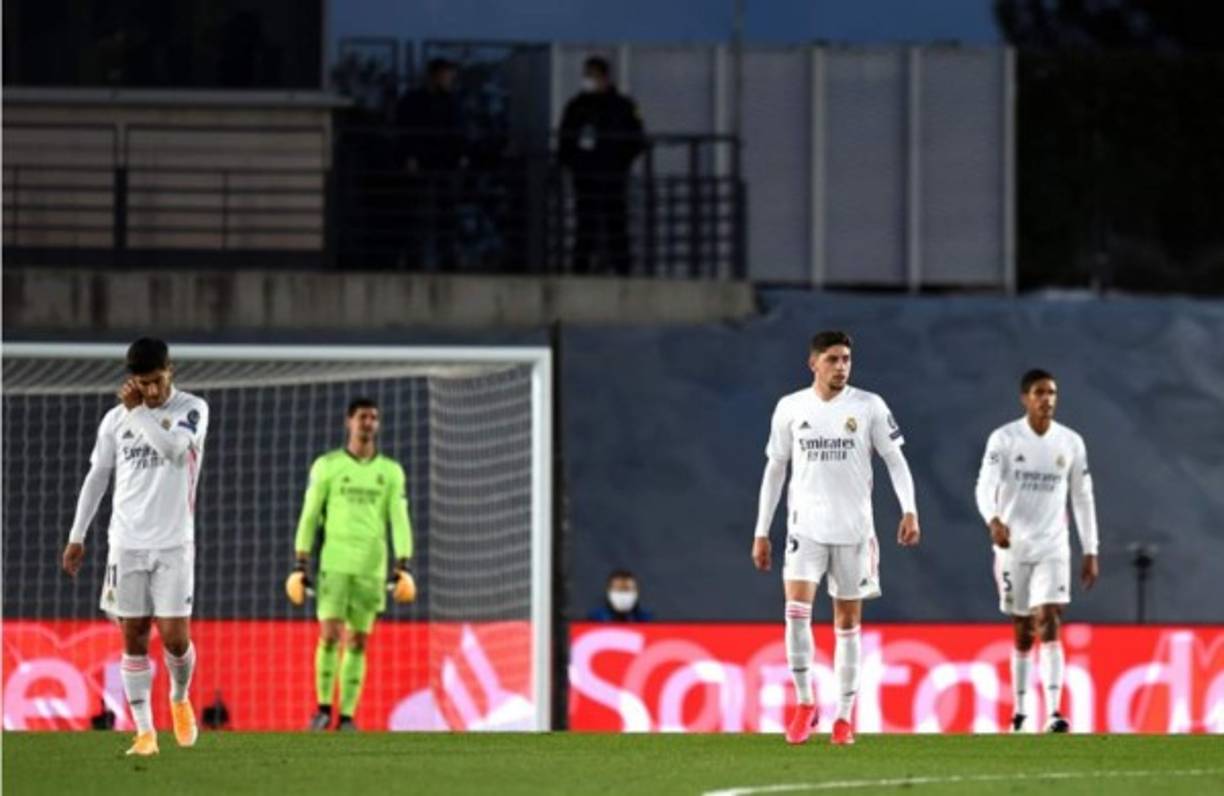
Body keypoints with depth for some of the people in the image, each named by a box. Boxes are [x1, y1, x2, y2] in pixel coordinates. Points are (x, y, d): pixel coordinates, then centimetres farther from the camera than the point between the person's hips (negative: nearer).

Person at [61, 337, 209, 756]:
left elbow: (174, 447, -22)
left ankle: (180, 699, 25)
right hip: (126, 543, 2)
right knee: (134, 638, -1)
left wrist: (136, 410, -13)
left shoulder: (192, 409, -2)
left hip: (174, 544, -2)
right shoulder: (116, 419, 6)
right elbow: (96, 478, 12)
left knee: (174, 636, -6)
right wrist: (77, 536, 10)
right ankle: (145, 732, 3)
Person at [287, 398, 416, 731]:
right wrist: (300, 566, -5)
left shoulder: (391, 472, 6)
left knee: (357, 643, 2)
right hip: (333, 563, -2)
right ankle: (324, 707, 2)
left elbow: (399, 520, 2)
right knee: (329, 635, -12)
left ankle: (347, 716, 6)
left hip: (371, 566, 2)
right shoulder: (327, 466, 0)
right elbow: (309, 516, 1)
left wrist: (404, 568, -9)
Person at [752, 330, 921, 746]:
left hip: (853, 528, 0)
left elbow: (895, 459, 1)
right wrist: (761, 532, 8)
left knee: (848, 622, 4)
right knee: (796, 611, -16)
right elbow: (775, 469, 10)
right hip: (806, 525, 0)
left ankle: (844, 717, 12)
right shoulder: (790, 408, 3)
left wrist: (909, 510, -14)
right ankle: (804, 703, -3)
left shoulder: (869, 407, -1)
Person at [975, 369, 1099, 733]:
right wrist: (993, 520, -35)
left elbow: (1083, 498, 10)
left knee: (1049, 622, -15)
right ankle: (1019, 711, 19)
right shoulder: (1004, 439, -4)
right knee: (1022, 631, 7)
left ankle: (1054, 711, -22)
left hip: (1053, 547, 0)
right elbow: (985, 485, -14)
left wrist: (1091, 552, 8)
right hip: (1013, 546, 0)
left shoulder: (1071, 443, 4)